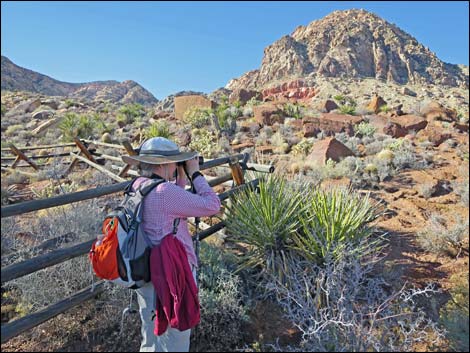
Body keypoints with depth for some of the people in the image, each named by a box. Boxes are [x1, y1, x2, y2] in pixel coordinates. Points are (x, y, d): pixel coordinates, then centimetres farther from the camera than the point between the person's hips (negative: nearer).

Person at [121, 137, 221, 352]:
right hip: (171, 276, -9)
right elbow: (212, 206, -21)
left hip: (145, 273, 9)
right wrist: (195, 174, -11)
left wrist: (182, 178, 5)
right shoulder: (164, 191, -25)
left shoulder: (138, 185, 1)